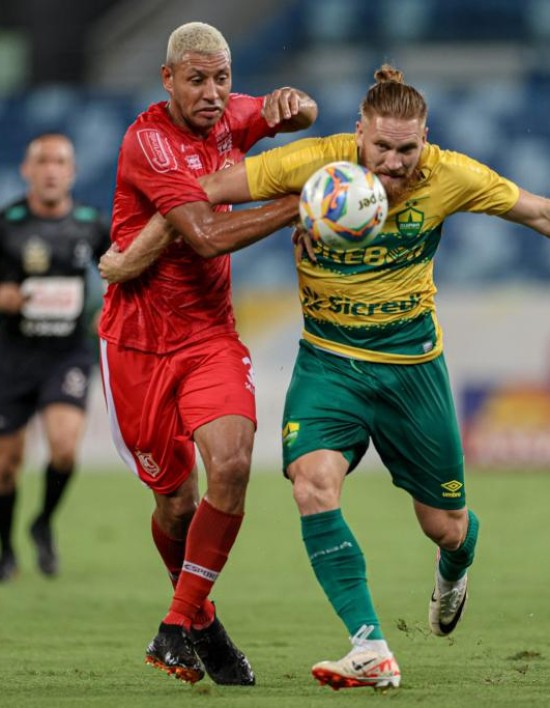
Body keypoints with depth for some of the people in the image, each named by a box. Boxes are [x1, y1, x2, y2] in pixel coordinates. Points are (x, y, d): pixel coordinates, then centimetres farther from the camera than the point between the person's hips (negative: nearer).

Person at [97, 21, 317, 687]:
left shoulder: (228, 118, 3)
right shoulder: (148, 141, -17)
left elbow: (301, 116, 23)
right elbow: (208, 235, -27)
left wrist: (292, 102, -3)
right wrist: (299, 204, -26)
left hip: (210, 332, 4)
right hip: (139, 341, -4)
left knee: (230, 463, -19)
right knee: (177, 500, 3)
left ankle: (181, 624, -7)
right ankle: (199, 620, 30)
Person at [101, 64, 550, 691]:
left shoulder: (448, 177, -14)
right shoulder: (312, 163, -18)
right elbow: (208, 191, -10)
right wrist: (135, 257, -5)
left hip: (412, 362, 1)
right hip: (328, 359, -1)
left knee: (445, 526, 8)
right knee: (313, 486, -26)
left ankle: (453, 568, 49)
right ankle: (371, 651, -25)